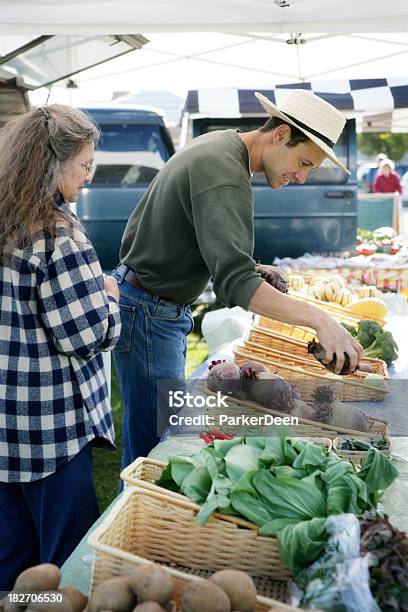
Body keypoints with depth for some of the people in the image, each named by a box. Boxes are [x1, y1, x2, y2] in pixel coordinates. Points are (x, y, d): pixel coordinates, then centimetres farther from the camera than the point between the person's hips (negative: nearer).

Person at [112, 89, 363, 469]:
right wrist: (319, 320, -40)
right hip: (148, 312, -10)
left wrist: (252, 271, 10)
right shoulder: (224, 174, -26)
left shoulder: (219, 145, 7)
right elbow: (235, 283, -36)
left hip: (167, 308, 11)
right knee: (154, 444, -3)